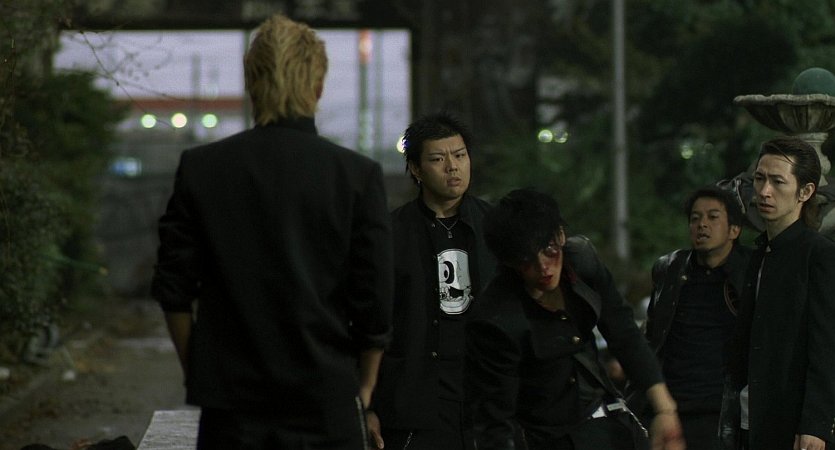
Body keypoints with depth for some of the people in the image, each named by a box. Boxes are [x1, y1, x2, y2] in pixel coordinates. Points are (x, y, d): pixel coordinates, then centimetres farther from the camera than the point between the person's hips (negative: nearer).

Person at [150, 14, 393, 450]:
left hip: (230, 403, 1)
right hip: (327, 405, -1)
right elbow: (374, 301, -3)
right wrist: (364, 386, 11)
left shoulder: (200, 168, 0)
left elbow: (174, 290, 3)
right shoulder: (357, 175, -5)